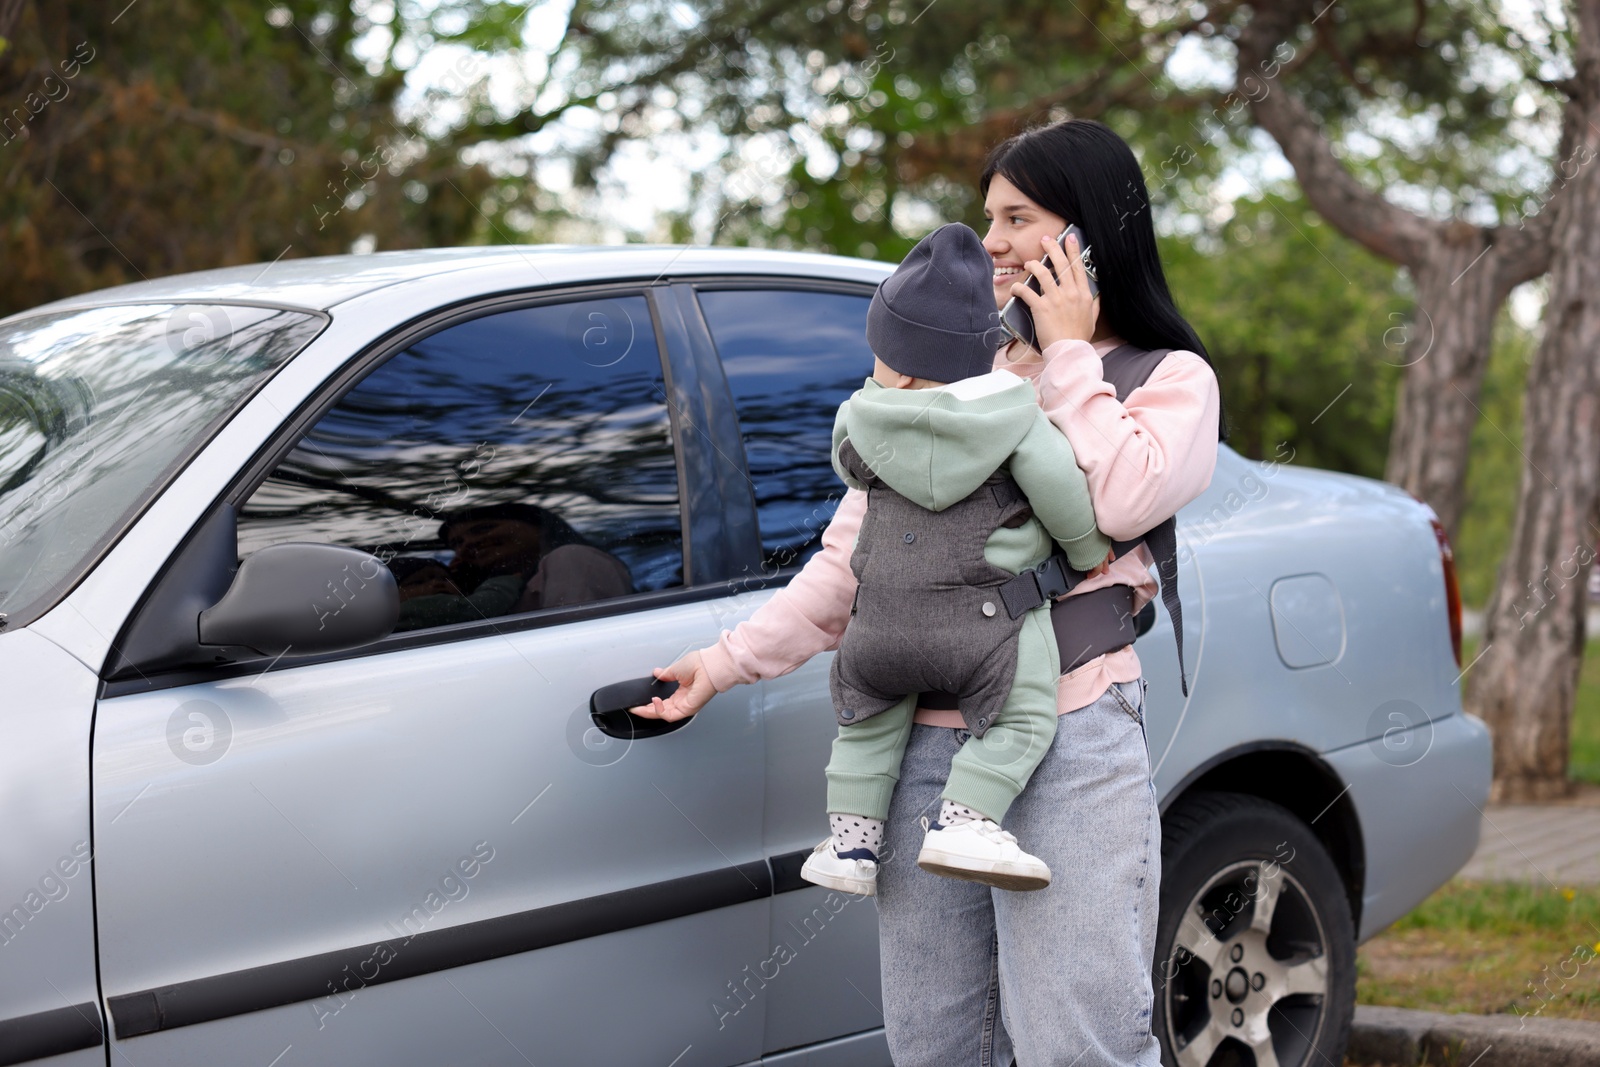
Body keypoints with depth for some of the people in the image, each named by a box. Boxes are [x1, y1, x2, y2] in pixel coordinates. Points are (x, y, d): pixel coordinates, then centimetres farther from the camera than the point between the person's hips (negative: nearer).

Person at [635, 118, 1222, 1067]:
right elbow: (854, 551, 20)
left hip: (1067, 739, -5)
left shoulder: (1169, 377, 9)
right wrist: (730, 660, 13)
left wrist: (1067, 356, -2)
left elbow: (1124, 500, -14)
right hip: (928, 740, 5)